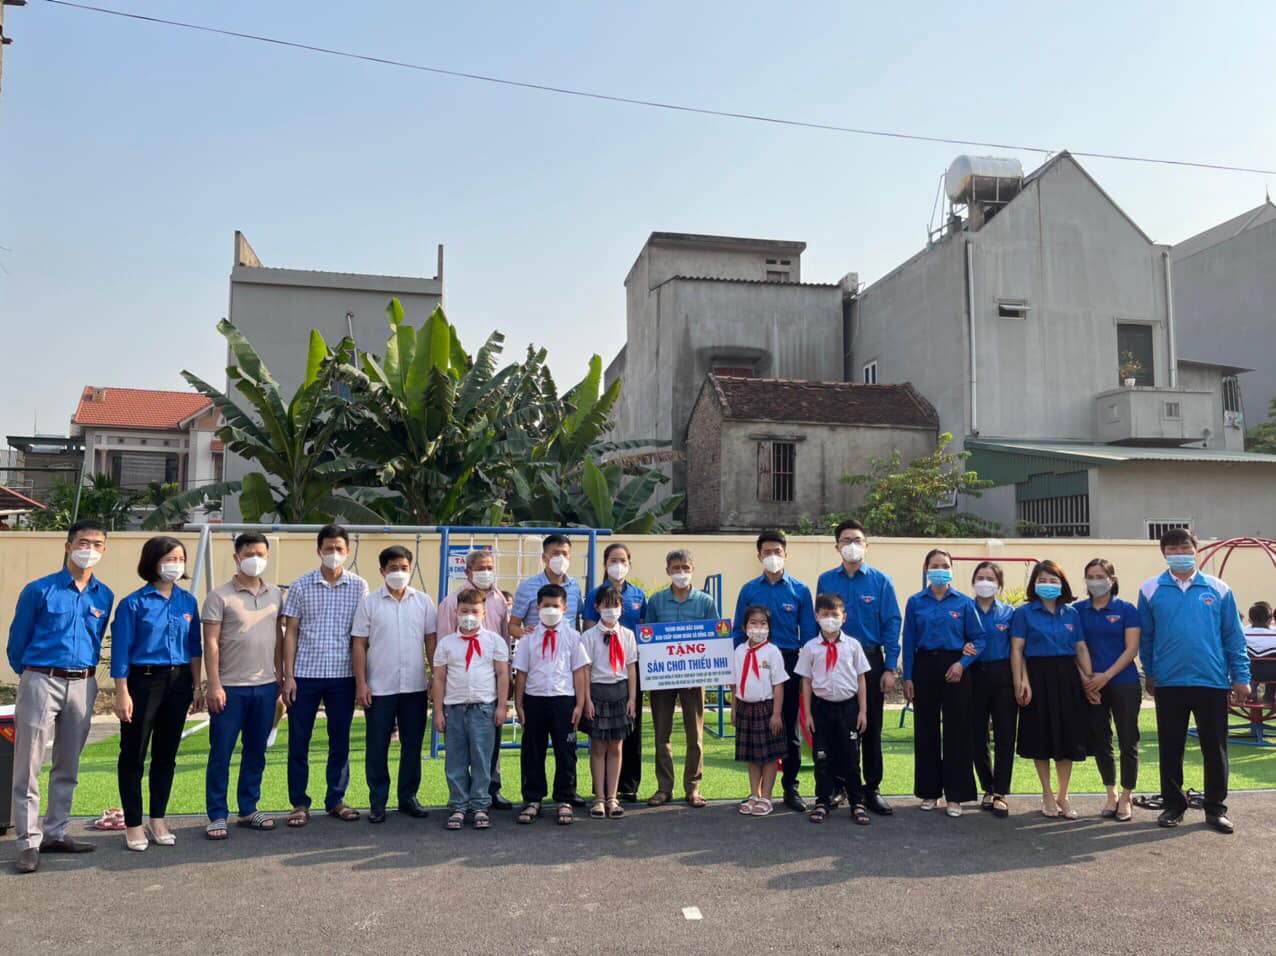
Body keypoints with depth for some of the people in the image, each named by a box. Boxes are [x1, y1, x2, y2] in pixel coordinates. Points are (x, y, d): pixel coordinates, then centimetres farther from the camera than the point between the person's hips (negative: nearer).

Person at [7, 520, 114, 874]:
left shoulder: (104, 597, 6)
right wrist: (29, 675, 12)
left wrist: (85, 673, 15)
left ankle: (55, 833, 23)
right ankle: (29, 842, 6)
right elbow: (17, 641, 4)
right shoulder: (39, 590, -5)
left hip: (83, 685, 4)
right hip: (42, 682, -4)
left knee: (68, 766, 12)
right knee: (28, 767, -2)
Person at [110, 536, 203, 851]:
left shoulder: (188, 601, 5)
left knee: (166, 754, 12)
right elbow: (121, 651, -7)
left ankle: (158, 821, 24)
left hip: (178, 683, 4)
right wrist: (122, 694, -11)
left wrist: (197, 686, 7)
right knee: (134, 755, 4)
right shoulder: (134, 603, -7)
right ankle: (133, 825, 16)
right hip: (144, 681, -4)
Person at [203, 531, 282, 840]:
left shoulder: (275, 594, 8)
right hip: (230, 687, -4)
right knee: (221, 754, 3)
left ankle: (249, 810, 24)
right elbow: (211, 643, -8)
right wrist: (214, 685, -13)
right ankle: (217, 816, 14)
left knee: (256, 752, 13)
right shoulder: (219, 596, -5)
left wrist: (282, 676, 11)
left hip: (265, 686, 4)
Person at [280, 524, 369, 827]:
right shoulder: (301, 586, 1)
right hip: (305, 674, 0)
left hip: (343, 676, 1)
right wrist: (288, 675, -3)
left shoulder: (359, 586, 2)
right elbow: (291, 632, 2)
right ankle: (299, 804, 20)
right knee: (299, 741, 6)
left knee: (340, 740, 9)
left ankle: (336, 800, 23)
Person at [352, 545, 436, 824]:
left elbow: (431, 640, 7)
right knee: (377, 747, 6)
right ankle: (377, 802, 19)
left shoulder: (424, 601, 4)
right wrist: (360, 683, -6)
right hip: (379, 688, -2)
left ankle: (408, 797, 24)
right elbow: (359, 645, -1)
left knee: (412, 745, 10)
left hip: (416, 686, 2)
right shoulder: (369, 602, -1)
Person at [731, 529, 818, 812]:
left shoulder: (799, 590, 3)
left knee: (790, 727, 7)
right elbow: (738, 631, 6)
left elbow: (808, 633, 4)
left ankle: (790, 787, 18)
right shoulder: (749, 590, 4)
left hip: (789, 663, 0)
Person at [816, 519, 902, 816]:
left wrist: (890, 668, -7)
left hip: (870, 661, -1)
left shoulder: (880, 581, 0)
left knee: (871, 727, 6)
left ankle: (871, 790, 17)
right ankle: (840, 784, 20)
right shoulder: (825, 581, 4)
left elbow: (892, 625, -2)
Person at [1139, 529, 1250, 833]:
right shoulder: (1151, 590, 2)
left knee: (1215, 747, 8)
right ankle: (1173, 804, 21)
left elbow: (1234, 636, 4)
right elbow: (1145, 637, 7)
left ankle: (1216, 808, 22)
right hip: (1168, 682, 0)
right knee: (1170, 748, 8)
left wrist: (1241, 677, 1)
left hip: (1213, 681, 0)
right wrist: (1150, 674, 7)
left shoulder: (1218, 589, 3)